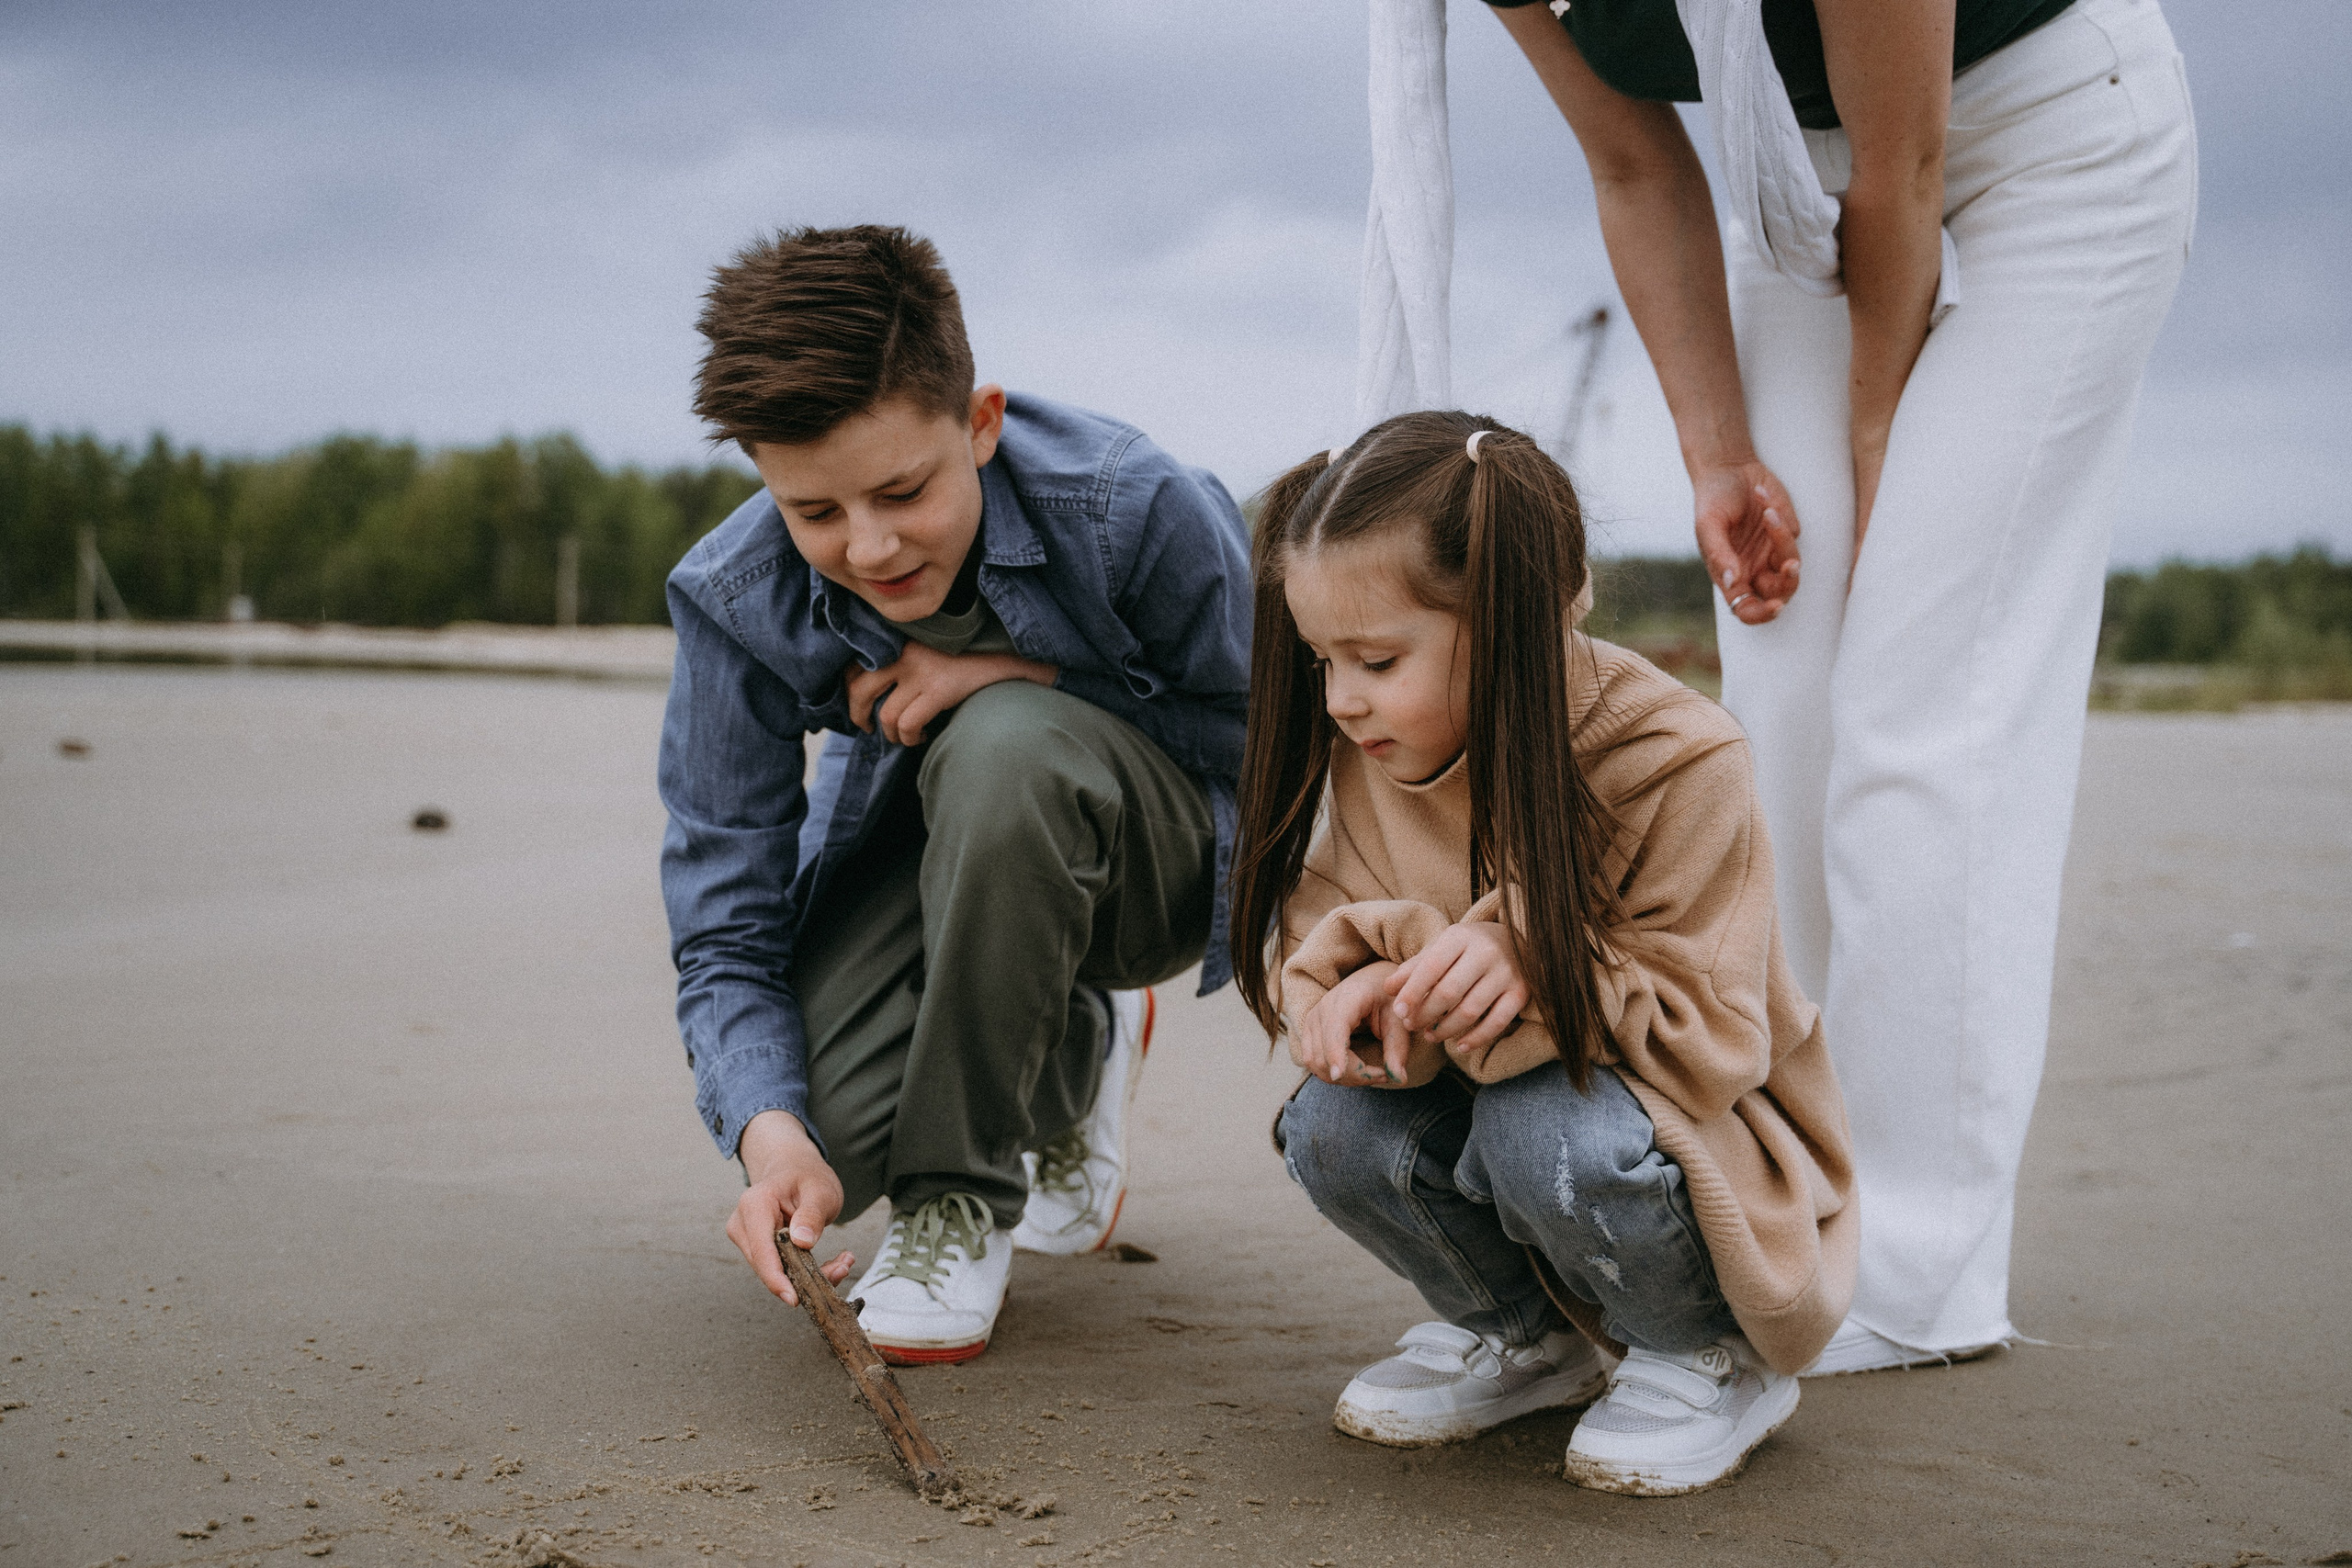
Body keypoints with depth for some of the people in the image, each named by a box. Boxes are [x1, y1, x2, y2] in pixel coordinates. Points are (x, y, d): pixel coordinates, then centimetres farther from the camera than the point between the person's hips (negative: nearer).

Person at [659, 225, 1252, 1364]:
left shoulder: (1138, 510, -29)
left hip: (1163, 846, -3)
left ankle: (966, 1188, -16)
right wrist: (769, 1129, -38)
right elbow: (724, 932, -18)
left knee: (1006, 744, -38)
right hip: (915, 841, 3)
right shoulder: (734, 600, -21)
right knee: (833, 1130, -25)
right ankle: (1082, 1046, 12)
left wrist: (1034, 681, -27)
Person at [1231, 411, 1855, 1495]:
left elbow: (1714, 1035, -24)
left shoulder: (1676, 767, -25)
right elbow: (1314, 925, -3)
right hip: (1499, 1102, 5)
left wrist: (1537, 969, -41)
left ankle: (1711, 1356, -4)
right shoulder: (1367, 756, -8)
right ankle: (1516, 1333, 7)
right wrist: (1358, 977, -28)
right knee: (1335, 1127, -23)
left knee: (1547, 1139, -36)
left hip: (1692, 1115, -5)